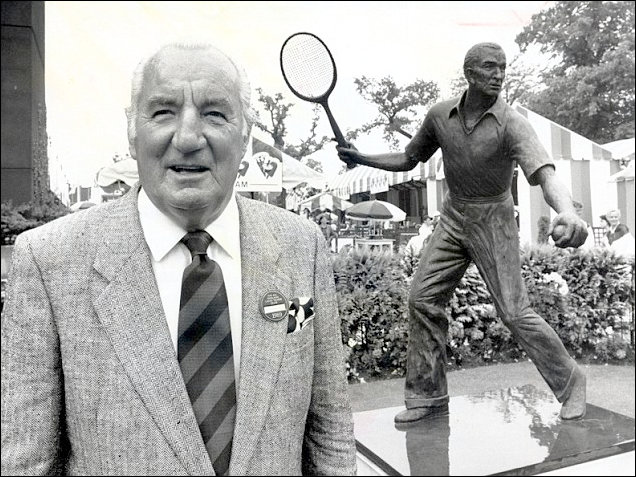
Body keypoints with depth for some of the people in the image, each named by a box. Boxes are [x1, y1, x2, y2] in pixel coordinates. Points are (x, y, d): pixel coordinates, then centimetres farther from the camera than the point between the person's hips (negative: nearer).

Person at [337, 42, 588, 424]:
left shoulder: (512, 124, -18)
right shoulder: (440, 115, -2)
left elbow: (545, 173, -34)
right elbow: (408, 159, 11)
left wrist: (567, 211, -55)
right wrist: (360, 157, 0)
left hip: (493, 221, -4)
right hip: (453, 218, 5)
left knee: (515, 312, -7)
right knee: (423, 299, -2)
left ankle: (570, 382, 20)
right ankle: (428, 395, 13)